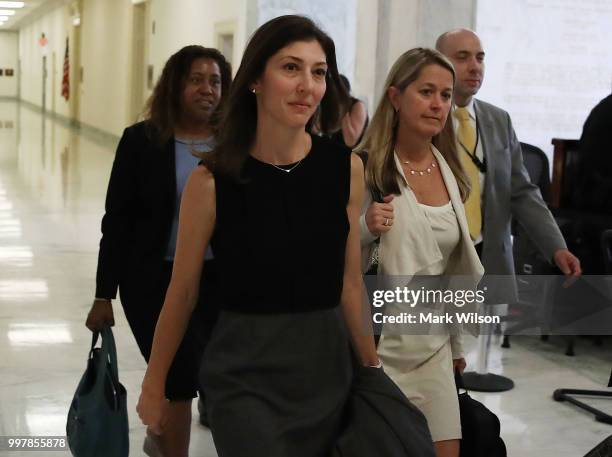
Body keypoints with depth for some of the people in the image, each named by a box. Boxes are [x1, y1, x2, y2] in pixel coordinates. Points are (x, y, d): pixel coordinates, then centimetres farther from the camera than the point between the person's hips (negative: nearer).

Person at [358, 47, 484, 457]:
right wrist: (366, 227, -26)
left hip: (431, 345, 6)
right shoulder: (364, 168, -12)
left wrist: (456, 342, 19)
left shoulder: (448, 171, 7)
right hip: (376, 342, -5)